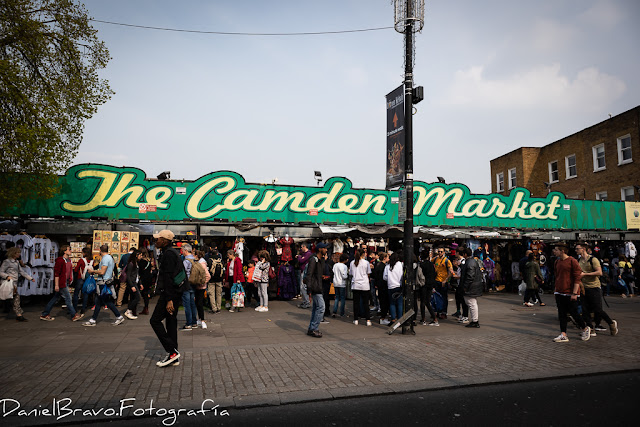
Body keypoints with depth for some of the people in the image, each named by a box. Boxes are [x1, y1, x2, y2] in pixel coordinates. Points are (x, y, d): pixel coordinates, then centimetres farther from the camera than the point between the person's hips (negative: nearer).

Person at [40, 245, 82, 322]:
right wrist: (56, 285, -19)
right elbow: (56, 273, -18)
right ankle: (74, 316, 4)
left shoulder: (69, 259, 12)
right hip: (61, 283, -9)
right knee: (68, 298, -3)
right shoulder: (60, 260, -16)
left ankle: (44, 315, 23)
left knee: (55, 298, 14)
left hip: (66, 282, 9)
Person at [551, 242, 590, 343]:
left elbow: (577, 278, -12)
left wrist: (574, 293, -16)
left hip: (570, 293, -6)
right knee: (562, 314, 5)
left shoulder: (572, 261, -11)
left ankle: (585, 329, 28)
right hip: (559, 293, 6)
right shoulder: (557, 262, 10)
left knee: (573, 313, 3)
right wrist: (556, 289, 16)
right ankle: (563, 335, 9)